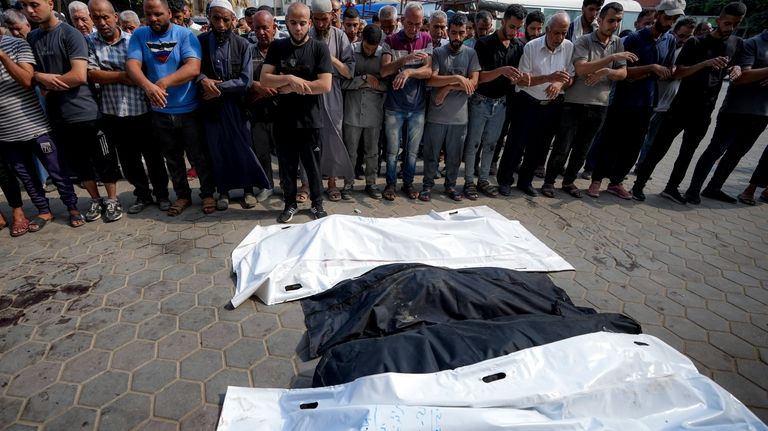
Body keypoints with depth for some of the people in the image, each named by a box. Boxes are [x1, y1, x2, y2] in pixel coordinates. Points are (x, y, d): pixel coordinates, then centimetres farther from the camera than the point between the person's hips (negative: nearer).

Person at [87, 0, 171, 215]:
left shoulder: (133, 40, 3)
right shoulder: (89, 43, 4)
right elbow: (91, 74, -5)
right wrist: (122, 76, -12)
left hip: (143, 110, -1)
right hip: (114, 114, 2)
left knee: (153, 155, 6)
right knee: (128, 159, 10)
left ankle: (162, 193, 21)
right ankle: (142, 195, 25)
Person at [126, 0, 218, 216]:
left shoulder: (185, 34, -6)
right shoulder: (139, 35, 3)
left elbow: (193, 68, -19)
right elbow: (132, 65, -10)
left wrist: (164, 82, -30)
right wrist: (147, 86, -31)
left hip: (189, 110, -3)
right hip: (160, 112, 3)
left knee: (199, 156, 5)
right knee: (172, 158, 14)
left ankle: (208, 194, 22)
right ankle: (182, 195, 29)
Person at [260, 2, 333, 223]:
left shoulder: (320, 48, -4)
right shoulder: (277, 47, 4)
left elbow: (325, 85, -15)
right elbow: (264, 79, -5)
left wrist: (292, 87, -13)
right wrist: (289, 78, -21)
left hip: (310, 120, -2)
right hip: (284, 120, 3)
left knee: (313, 165, 10)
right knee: (286, 166, 12)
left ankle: (317, 203, 28)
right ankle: (290, 203, 30)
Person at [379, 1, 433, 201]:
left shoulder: (427, 40, 3)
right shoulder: (390, 40, -2)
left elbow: (428, 71, -7)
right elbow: (383, 71, -12)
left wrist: (408, 71, -25)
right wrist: (405, 59, -26)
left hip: (418, 106, 2)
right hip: (394, 106, -2)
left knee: (413, 149, 11)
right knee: (392, 149, 7)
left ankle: (408, 182, 27)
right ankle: (391, 183, 22)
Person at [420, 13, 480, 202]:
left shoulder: (471, 54, 3)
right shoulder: (438, 52, -1)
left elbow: (473, 83, -7)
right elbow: (431, 80, -12)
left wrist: (448, 87, -13)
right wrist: (457, 78, -19)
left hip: (459, 115, 1)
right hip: (436, 114, -1)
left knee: (454, 155, 12)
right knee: (431, 153, 8)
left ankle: (450, 185, 28)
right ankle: (428, 185, 22)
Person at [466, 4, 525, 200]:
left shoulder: (519, 46, 3)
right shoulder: (484, 44, -12)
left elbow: (514, 77, 11)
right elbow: (478, 77, -17)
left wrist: (518, 78, -13)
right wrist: (501, 71, -31)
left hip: (501, 102, 5)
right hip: (480, 101, -5)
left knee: (490, 143, 12)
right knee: (473, 143, 2)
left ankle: (483, 180, 23)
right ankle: (469, 181, 12)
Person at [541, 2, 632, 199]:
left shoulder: (619, 43, 9)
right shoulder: (583, 41, -6)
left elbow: (623, 73, 6)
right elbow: (581, 69, -21)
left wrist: (605, 72, -14)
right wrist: (612, 57, -24)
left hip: (599, 106, 5)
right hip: (574, 103, -5)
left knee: (581, 149, 12)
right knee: (562, 147, -3)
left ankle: (569, 181, 26)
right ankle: (549, 181, 11)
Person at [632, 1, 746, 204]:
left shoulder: (737, 44, 9)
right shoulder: (696, 42, -5)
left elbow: (733, 66, 24)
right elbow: (677, 73, -12)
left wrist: (737, 69, 0)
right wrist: (705, 63, -26)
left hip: (704, 111, 5)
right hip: (681, 107, -5)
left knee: (688, 152, 10)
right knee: (659, 148, -5)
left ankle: (672, 187, 20)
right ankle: (639, 184, 2)